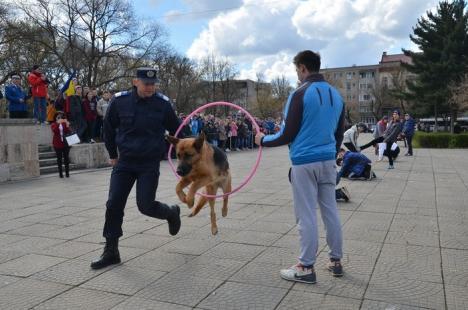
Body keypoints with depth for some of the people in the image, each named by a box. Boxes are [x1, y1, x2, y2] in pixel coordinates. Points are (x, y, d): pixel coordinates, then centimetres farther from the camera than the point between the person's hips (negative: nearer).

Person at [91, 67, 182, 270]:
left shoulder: (162, 103, -6)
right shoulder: (120, 101, -5)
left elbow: (175, 130, 7)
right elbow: (109, 128, 10)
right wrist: (112, 154, 16)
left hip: (150, 164, -2)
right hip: (124, 162, 2)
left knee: (145, 205, -7)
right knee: (114, 205, -1)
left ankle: (172, 213, 27)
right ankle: (111, 252, 13)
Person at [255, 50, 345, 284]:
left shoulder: (301, 94, -11)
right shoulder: (336, 95, 11)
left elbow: (287, 135, -12)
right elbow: (339, 133, 16)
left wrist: (263, 140, 5)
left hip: (304, 163, -7)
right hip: (328, 161, 7)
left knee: (306, 215, -1)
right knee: (330, 211, 13)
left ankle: (306, 268, 8)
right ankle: (336, 261, 22)